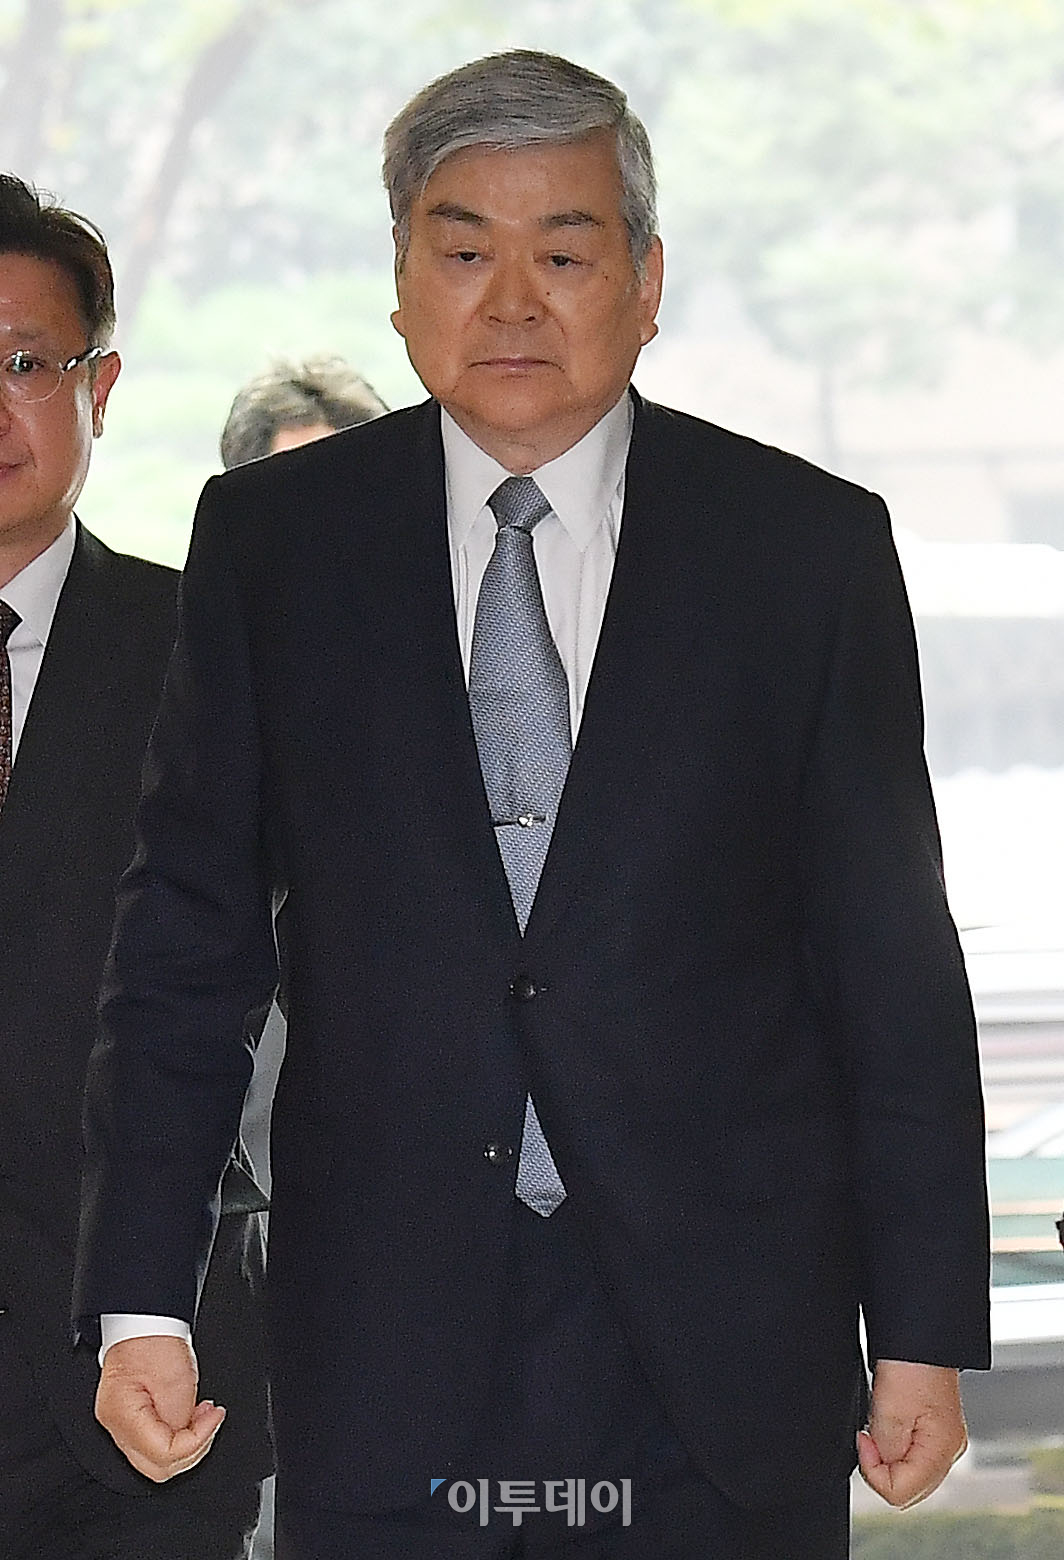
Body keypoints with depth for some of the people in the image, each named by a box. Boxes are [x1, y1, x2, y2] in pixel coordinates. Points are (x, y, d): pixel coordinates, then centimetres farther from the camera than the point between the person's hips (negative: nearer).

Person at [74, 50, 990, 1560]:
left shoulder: (811, 547, 3)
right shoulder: (270, 541, 5)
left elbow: (893, 966, 3)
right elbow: (186, 938, 5)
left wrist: (924, 1330, -1)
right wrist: (141, 1302, -3)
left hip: (721, 1356, 0)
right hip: (383, 1365, 1)